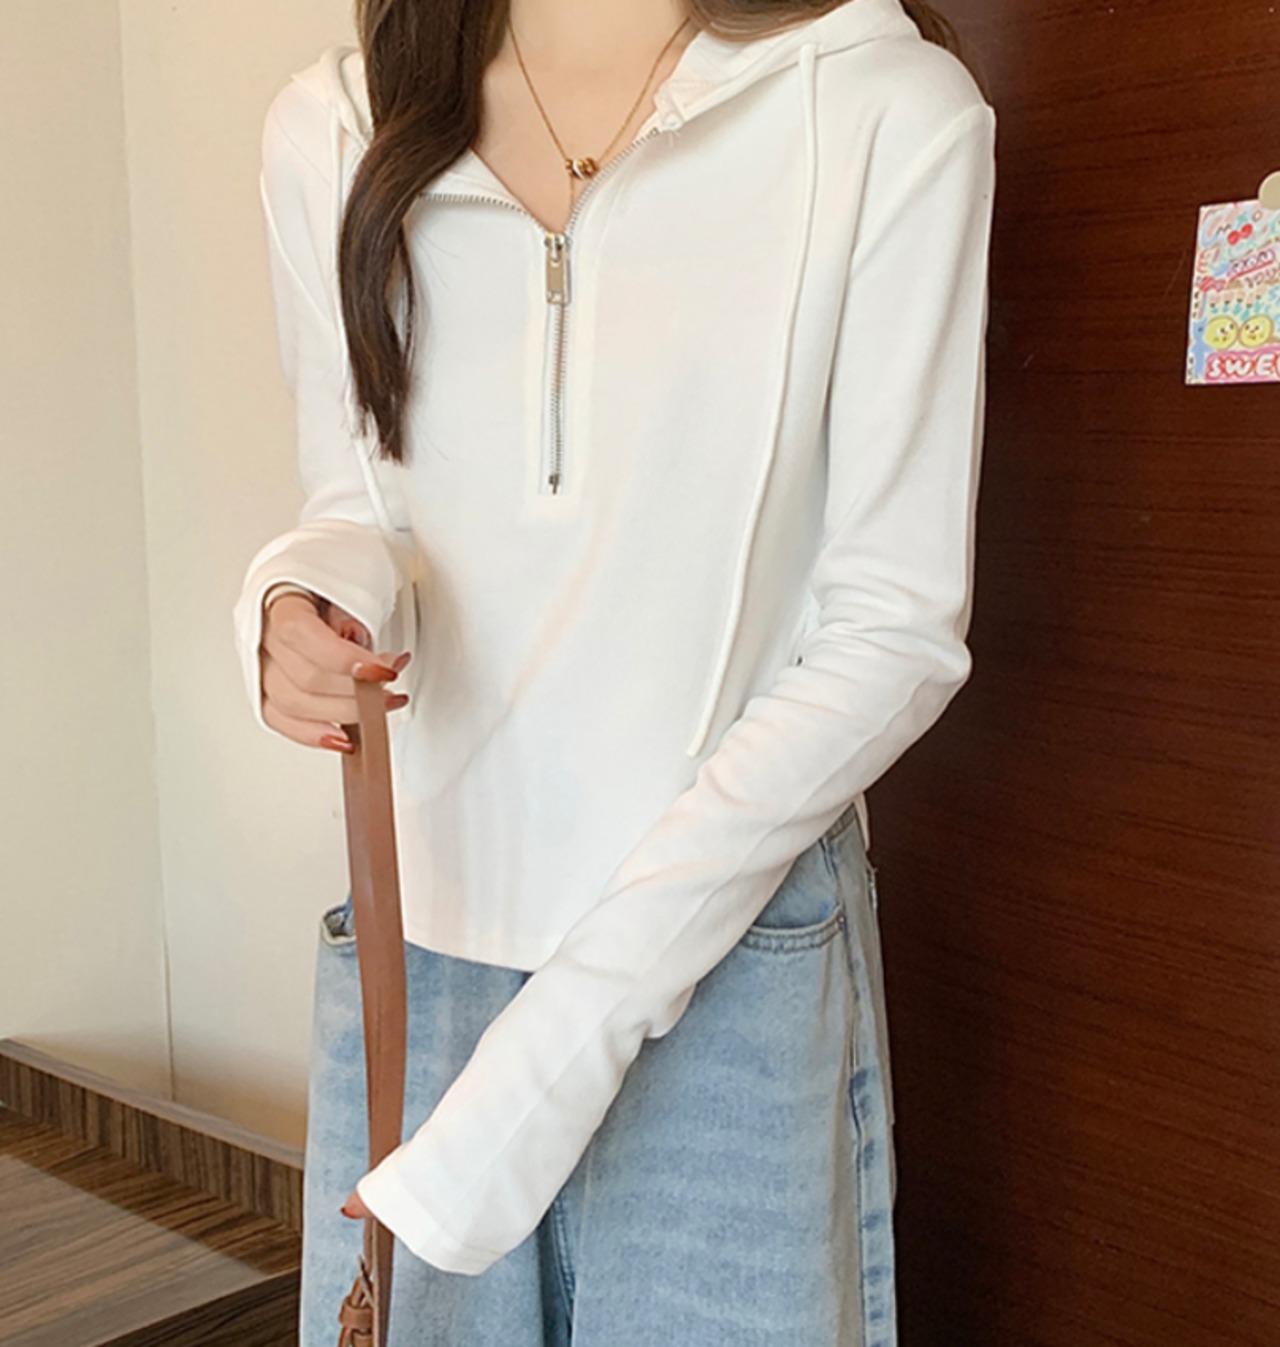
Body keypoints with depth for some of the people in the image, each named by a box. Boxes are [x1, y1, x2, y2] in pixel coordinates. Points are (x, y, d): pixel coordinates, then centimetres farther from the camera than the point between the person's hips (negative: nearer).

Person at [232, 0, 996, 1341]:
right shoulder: (330, 128, 3)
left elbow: (896, 629, -11)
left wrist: (579, 1021, -15)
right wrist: (304, 599, -14)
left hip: (730, 956, -2)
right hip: (413, 936, 3)